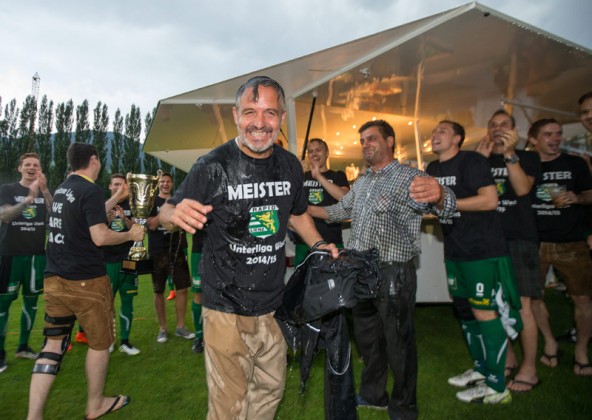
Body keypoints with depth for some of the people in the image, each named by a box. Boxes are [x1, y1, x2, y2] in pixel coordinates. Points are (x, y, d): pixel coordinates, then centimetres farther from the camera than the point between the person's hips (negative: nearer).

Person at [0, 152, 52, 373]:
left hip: (37, 254, 3)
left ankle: (23, 346, 22)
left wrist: (44, 190, -24)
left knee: (31, 299, 9)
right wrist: (29, 198, -30)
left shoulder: (44, 192, 8)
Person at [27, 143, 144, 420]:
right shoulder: (91, 190, -15)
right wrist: (131, 234, -6)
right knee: (100, 342, 10)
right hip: (85, 281, -8)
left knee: (52, 345, 11)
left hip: (54, 279, 8)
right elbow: (100, 237, -23)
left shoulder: (61, 189, 13)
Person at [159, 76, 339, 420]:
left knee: (271, 390, 23)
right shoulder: (213, 166, -14)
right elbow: (167, 214, -7)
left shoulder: (290, 165, 2)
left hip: (274, 307, 5)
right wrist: (176, 214, -30)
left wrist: (318, 244, 4)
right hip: (228, 310, -5)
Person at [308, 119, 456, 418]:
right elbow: (340, 210, 27)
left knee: (398, 343, 6)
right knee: (366, 337, 19)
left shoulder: (409, 177, -10)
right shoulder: (362, 182, 14)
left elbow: (447, 206, -27)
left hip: (394, 273, -7)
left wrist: (438, 194, -51)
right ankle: (373, 395, 40)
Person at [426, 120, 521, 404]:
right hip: (455, 251, 8)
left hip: (483, 250, -8)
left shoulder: (471, 160, -9)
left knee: (485, 312, -4)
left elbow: (490, 200, -19)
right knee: (464, 310, 15)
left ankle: (496, 387, 8)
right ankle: (480, 368, 33)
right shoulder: (432, 168, 13)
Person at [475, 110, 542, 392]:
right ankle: (507, 358, 25)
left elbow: (523, 188, -12)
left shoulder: (527, 158, 6)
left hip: (519, 239, -3)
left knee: (520, 305, -5)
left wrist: (509, 154, -19)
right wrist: (480, 160, -8)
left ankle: (529, 369, 8)